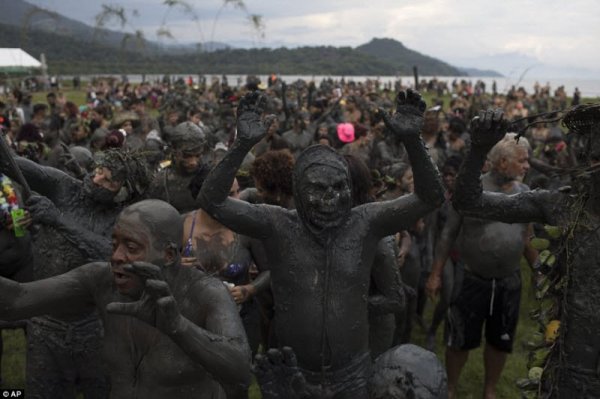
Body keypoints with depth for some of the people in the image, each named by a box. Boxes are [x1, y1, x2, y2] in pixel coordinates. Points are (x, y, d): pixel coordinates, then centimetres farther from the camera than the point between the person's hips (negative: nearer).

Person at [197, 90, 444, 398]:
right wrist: (242, 145, -31)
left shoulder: (365, 222, -9)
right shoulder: (277, 225, -13)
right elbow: (212, 200, -19)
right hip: (288, 373, -1)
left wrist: (411, 141, -29)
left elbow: (430, 197, -14)